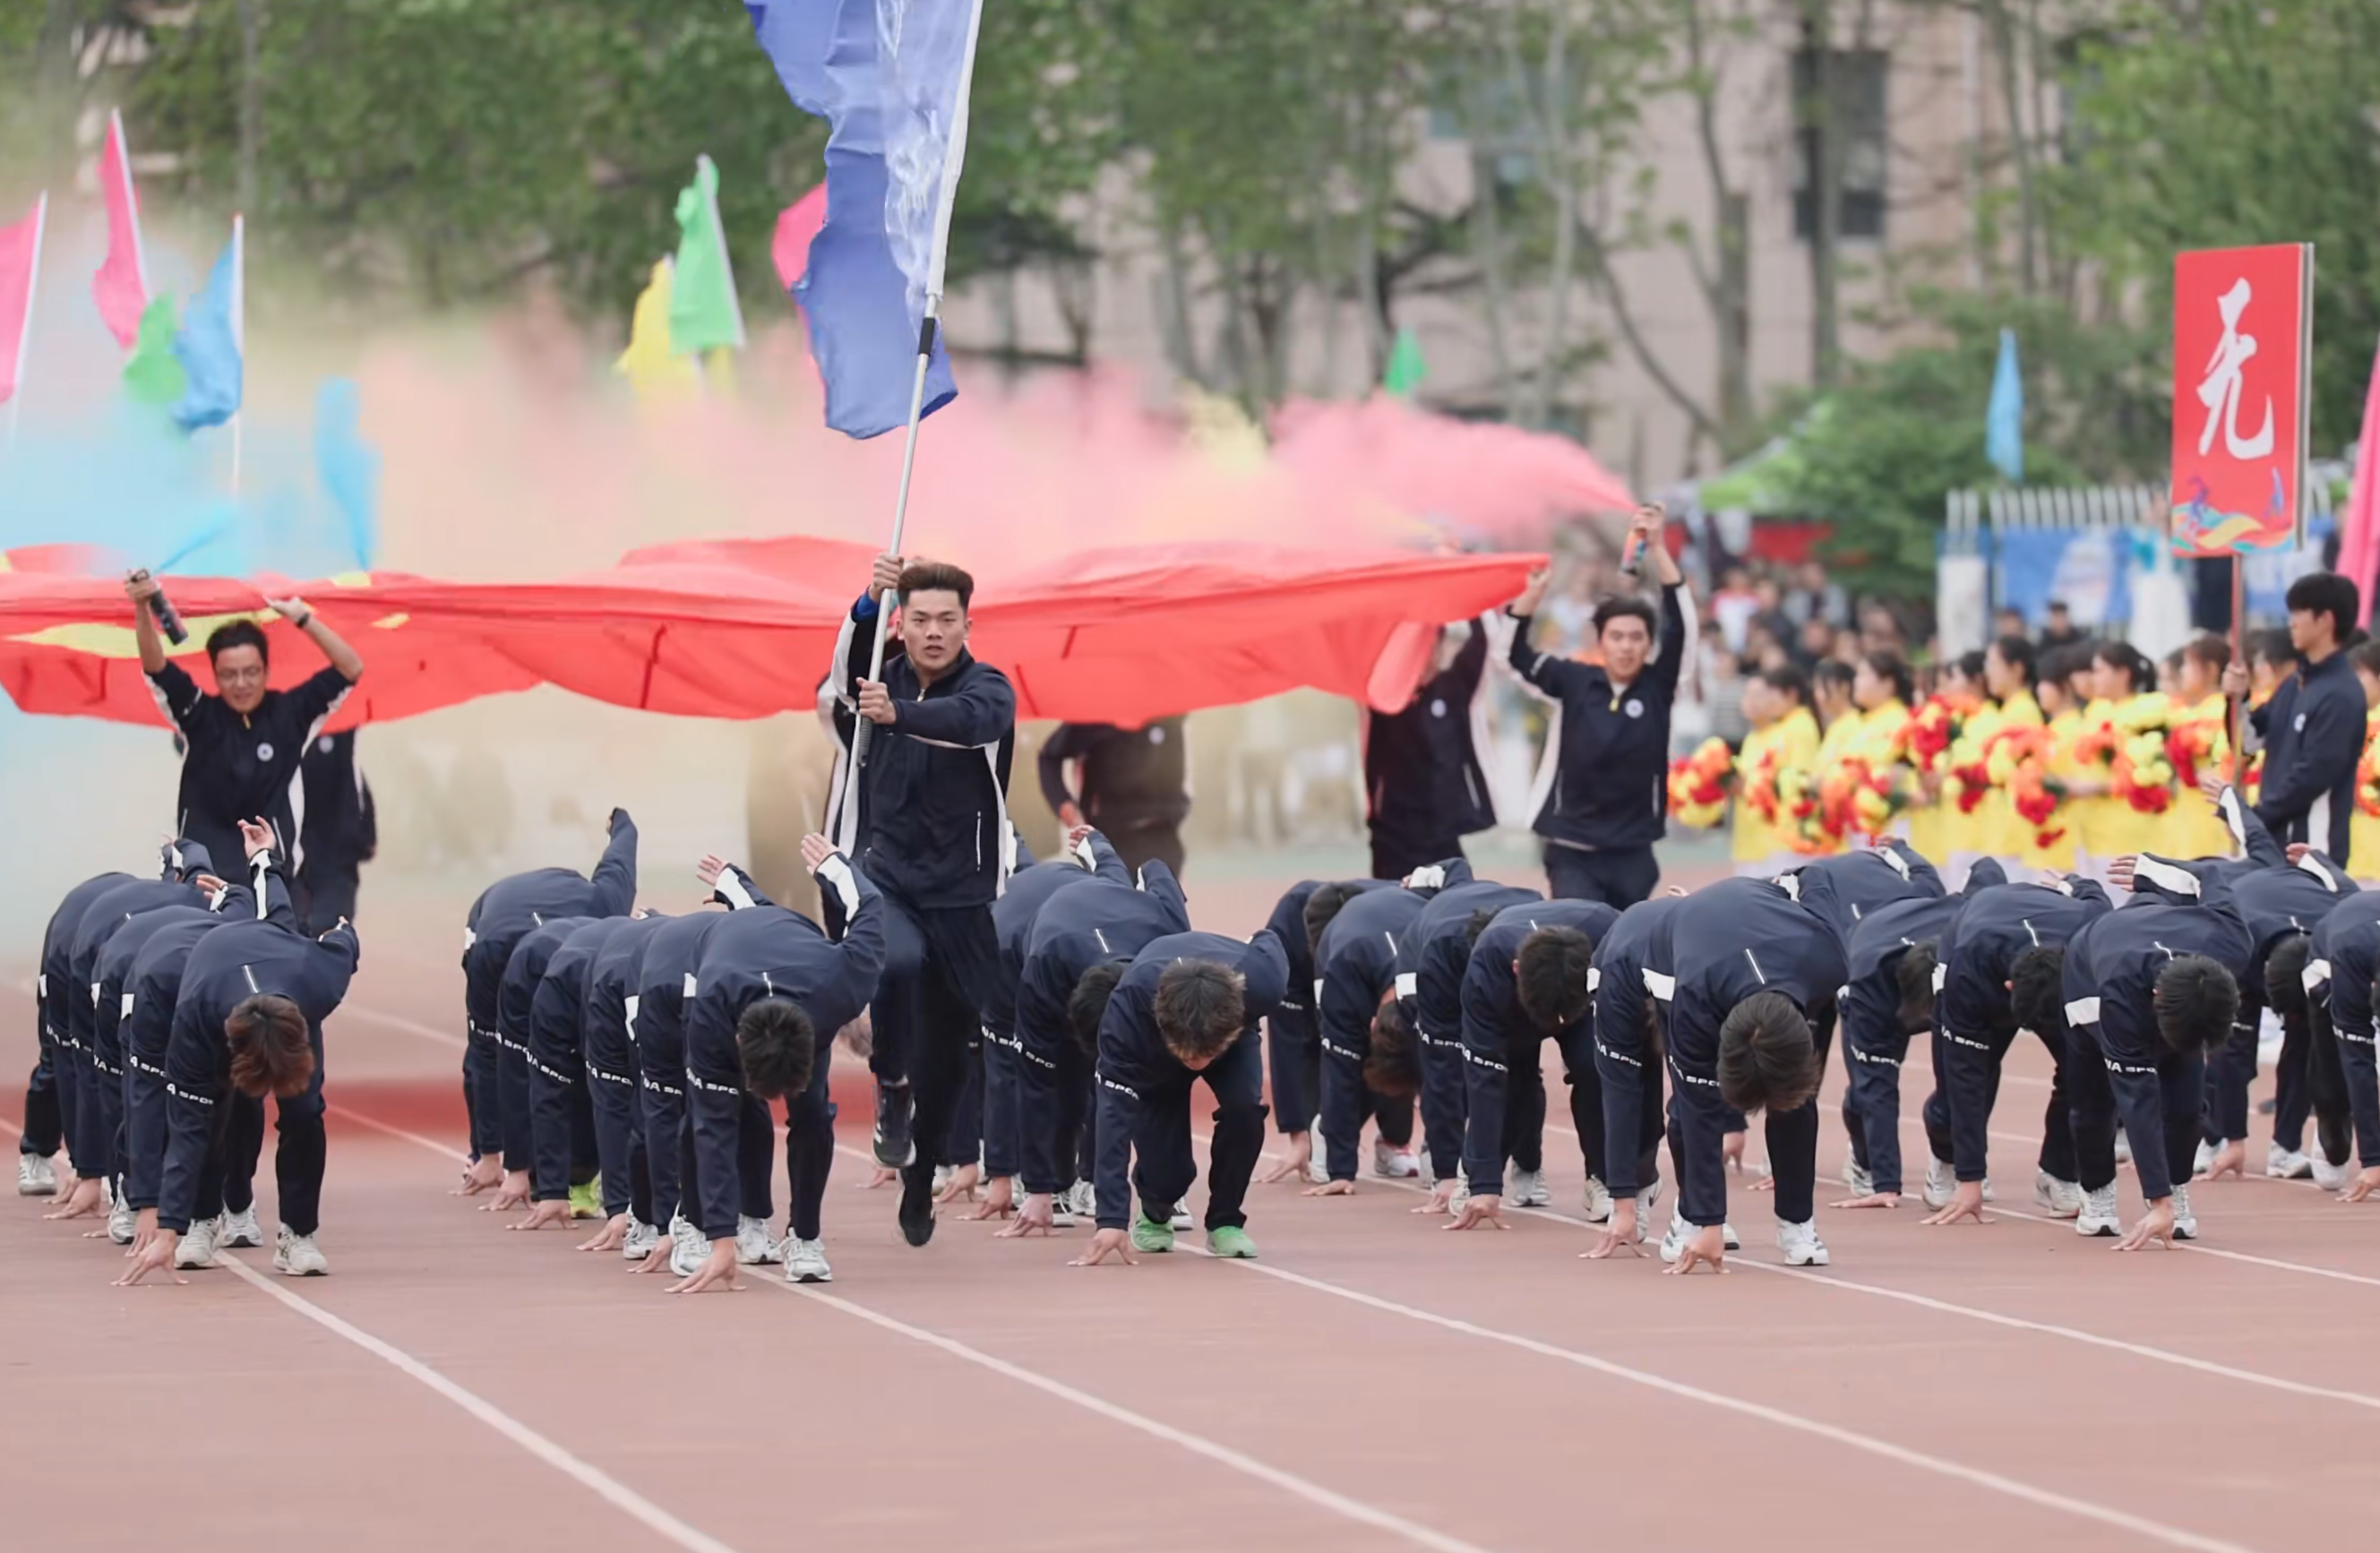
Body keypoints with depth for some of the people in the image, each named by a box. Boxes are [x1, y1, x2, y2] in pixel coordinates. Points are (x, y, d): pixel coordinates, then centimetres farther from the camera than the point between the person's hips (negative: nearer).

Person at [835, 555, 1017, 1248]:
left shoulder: (987, 687, -8)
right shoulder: (885, 680, 2)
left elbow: (972, 719, -31)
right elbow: (848, 672, -19)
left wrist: (898, 715, -49)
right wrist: (869, 605, -36)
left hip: (962, 897, 0)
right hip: (885, 882, 0)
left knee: (945, 1054, 7)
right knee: (899, 962, -34)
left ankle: (919, 1185, 25)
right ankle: (892, 1087, -11)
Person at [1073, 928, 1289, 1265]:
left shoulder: (1258, 982, -42)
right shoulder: (1129, 1006, -46)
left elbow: (1269, 944, -16)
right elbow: (1116, 1110, -46)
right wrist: (1112, 1218, -53)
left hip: (1230, 1029, 1)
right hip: (1150, 1051, -1)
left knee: (1245, 1105, -29)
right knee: (1163, 1168, -12)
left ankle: (1225, 1222, -5)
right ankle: (1154, 1214, 26)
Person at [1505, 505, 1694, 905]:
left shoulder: (1658, 686, -1)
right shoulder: (1573, 682, -1)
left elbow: (1681, 626, -11)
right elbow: (1514, 652, -5)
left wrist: (1657, 549, -19)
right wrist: (1532, 595, -22)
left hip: (1632, 854, 1)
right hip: (1572, 851, -1)